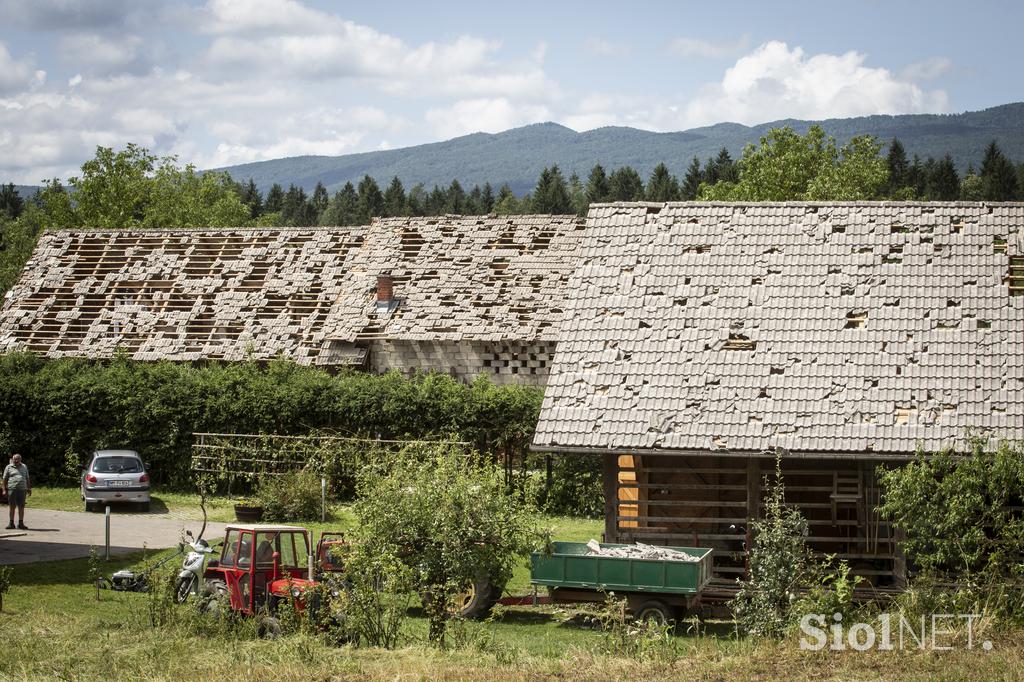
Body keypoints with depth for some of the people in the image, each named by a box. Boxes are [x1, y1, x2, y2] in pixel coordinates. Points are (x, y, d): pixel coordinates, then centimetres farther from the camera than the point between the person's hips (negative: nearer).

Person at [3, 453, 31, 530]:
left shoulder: (24, 467, 15)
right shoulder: (8, 467, 6)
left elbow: (27, 478, 19)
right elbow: (5, 479, 5)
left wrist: (29, 488, 14)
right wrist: (4, 489, -3)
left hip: (22, 489, 2)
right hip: (12, 489, -2)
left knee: (21, 507, 2)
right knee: (12, 506, 1)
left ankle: (21, 523, 7)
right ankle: (11, 523, 6)